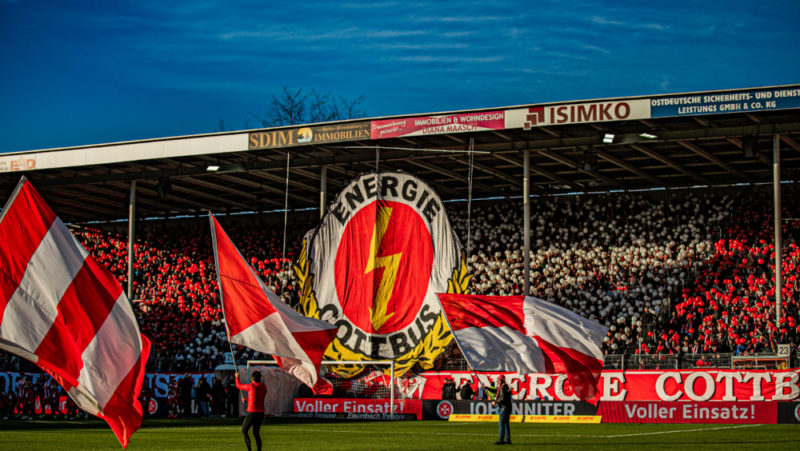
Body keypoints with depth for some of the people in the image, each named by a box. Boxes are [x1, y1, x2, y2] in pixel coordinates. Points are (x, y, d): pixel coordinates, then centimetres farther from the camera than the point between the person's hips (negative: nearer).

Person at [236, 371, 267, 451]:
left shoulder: (251, 386, -11)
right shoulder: (264, 387, 8)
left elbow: (238, 385, 6)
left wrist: (237, 377, 27)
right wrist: (247, 400, 36)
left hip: (252, 412, -6)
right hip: (261, 412, 6)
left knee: (244, 431, 5)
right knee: (256, 432, 17)